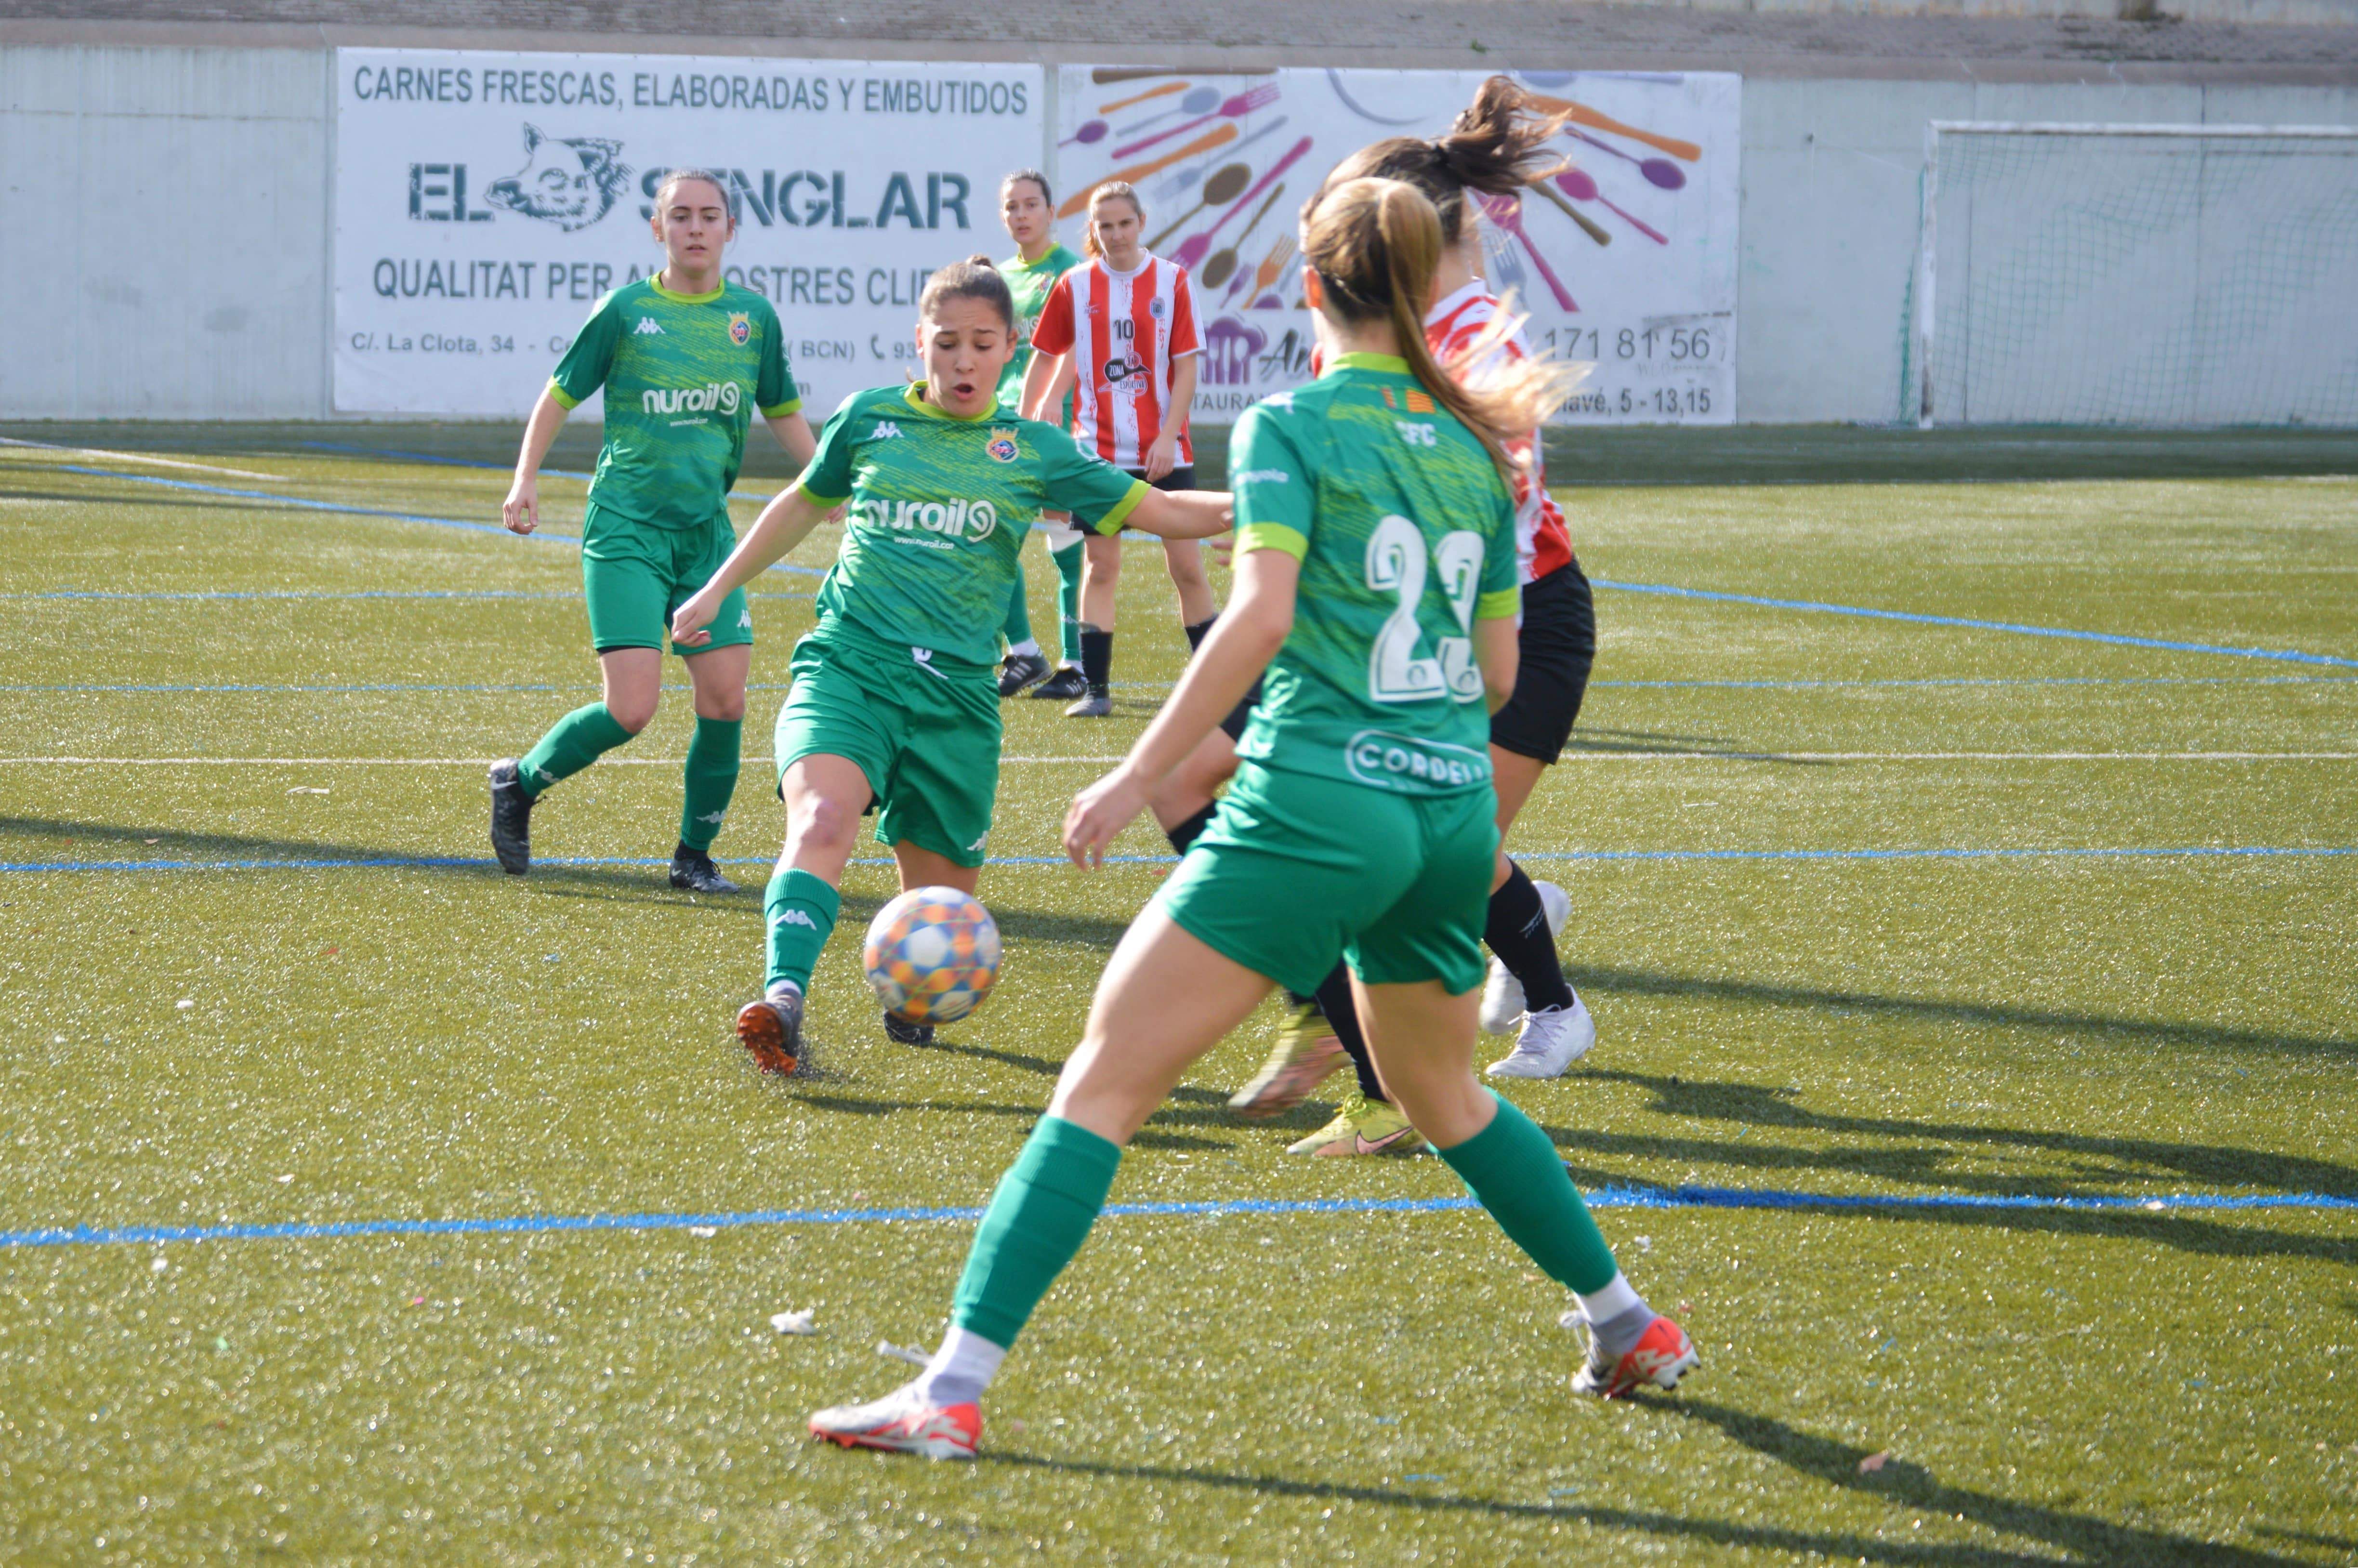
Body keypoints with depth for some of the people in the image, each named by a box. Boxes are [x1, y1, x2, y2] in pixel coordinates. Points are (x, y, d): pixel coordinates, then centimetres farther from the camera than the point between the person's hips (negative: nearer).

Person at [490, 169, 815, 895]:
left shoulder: (753, 316, 6)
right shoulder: (625, 310, -3)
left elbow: (783, 412, 20)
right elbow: (560, 395, 5)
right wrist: (525, 479, -7)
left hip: (708, 533, 4)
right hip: (625, 529, -4)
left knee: (725, 698, -4)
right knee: (631, 708, -14)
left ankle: (695, 854, 14)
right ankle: (519, 783, 11)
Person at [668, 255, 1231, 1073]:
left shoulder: (1032, 452, 7)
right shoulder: (870, 418, 9)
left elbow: (1163, 512, 4)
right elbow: (804, 504, 27)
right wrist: (716, 592, 30)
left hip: (955, 694, 1)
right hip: (847, 665, -1)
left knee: (940, 890, 7)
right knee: (823, 819, -30)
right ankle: (783, 997, -43)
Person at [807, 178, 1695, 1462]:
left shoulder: (1292, 427, -3)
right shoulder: (1473, 444, 13)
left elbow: (1260, 618, -16)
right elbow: (1499, 672, 14)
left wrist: (1138, 776, -15)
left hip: (1317, 802, -6)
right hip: (1455, 811, 6)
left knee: (1105, 1080, -6)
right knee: (1441, 1094, 30)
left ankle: (954, 1389, -15)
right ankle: (1630, 1326, 37)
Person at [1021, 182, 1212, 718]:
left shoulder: (1171, 281, 0)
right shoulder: (1075, 287, 3)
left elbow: (1186, 367, -1)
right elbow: (1045, 358, 13)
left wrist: (1168, 437, -9)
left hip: (1163, 452, -1)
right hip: (1098, 449, 1)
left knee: (1187, 565, 0)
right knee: (1100, 564, 0)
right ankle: (1095, 688, 3)